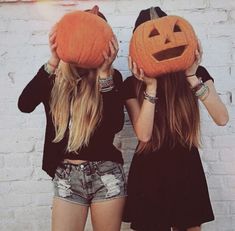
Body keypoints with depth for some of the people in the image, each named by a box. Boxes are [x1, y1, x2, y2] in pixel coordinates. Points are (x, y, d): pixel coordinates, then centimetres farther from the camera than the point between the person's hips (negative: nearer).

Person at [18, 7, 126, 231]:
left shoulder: (111, 76, -3)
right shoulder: (56, 76, 1)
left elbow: (115, 125, -16)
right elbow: (24, 104, -16)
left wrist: (104, 72, -21)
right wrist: (53, 62, -22)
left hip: (105, 173, -1)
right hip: (66, 175, 1)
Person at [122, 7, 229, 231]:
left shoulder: (196, 73, -2)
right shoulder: (133, 84, -5)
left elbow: (222, 118, -15)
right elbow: (143, 135, -17)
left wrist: (192, 78, -22)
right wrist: (151, 86, -23)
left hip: (186, 169, 1)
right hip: (150, 173, -1)